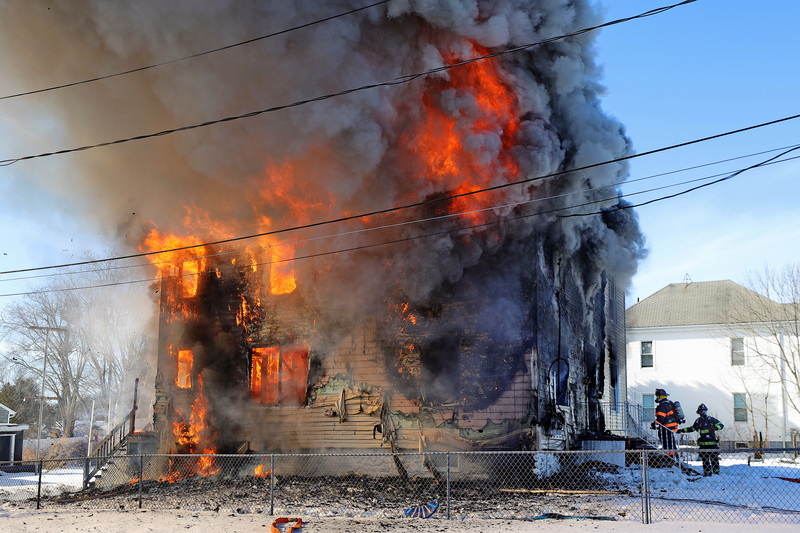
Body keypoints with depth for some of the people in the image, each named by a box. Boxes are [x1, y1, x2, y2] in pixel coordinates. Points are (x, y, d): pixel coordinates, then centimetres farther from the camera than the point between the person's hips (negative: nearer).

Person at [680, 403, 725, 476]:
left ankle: (716, 472, 7)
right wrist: (682, 430, 18)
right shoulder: (698, 421, 12)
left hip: (713, 443, -3)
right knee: (705, 460, 4)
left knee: (714, 458, -2)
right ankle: (707, 473, 10)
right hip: (703, 444, 3)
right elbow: (692, 428, 24)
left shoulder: (711, 419, 2)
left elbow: (721, 425, 2)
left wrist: (714, 428, -17)